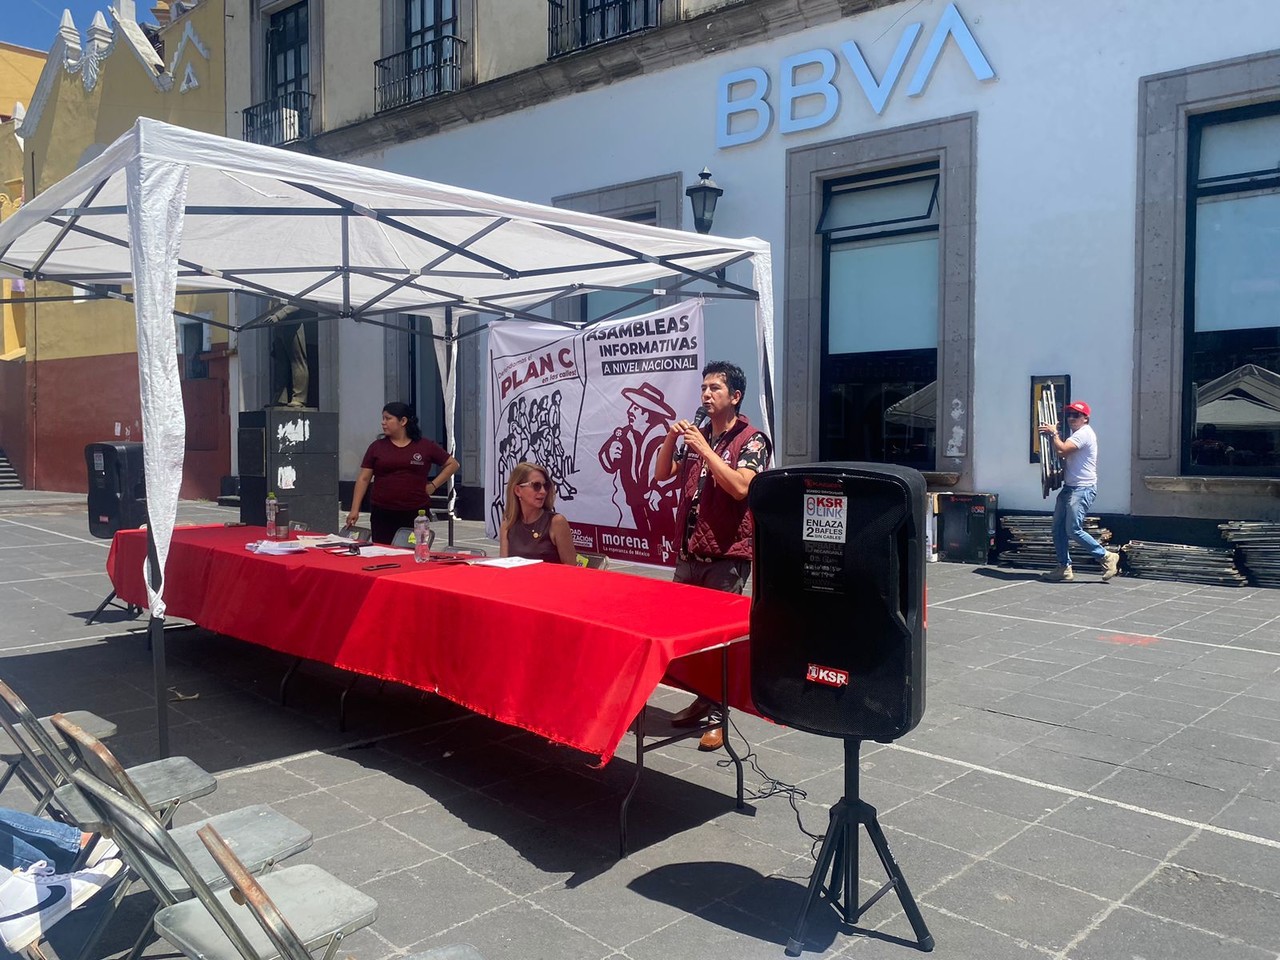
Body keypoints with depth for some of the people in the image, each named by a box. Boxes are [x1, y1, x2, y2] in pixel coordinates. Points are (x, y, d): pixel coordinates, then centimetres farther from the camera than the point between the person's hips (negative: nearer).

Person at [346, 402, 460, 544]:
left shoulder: (426, 446, 4)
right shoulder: (377, 447, 6)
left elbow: (452, 464, 11)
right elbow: (363, 479, 5)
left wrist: (433, 485, 2)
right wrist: (355, 509, -2)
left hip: (417, 514, -1)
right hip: (382, 515, 1)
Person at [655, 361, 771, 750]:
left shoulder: (752, 439, -7)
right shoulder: (697, 434, 12)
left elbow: (740, 487, -21)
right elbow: (663, 474, 15)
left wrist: (704, 449, -18)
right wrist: (670, 438, -1)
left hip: (726, 556, -7)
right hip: (688, 552, 7)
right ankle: (703, 700, 28)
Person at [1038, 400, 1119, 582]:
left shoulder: (1084, 433, -13)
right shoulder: (1076, 434, 20)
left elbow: (1062, 450, -24)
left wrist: (1053, 433, -10)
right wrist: (1052, 434, 11)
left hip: (1083, 489, -10)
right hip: (1069, 487, 10)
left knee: (1074, 530, -15)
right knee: (1058, 528, 7)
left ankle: (1106, 557, -1)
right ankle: (1064, 567, 11)